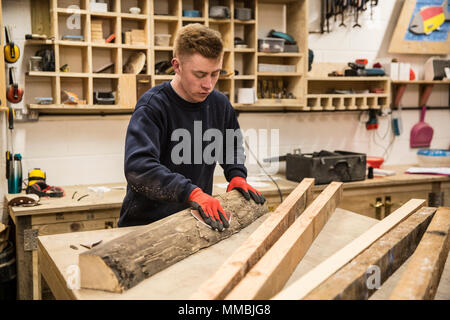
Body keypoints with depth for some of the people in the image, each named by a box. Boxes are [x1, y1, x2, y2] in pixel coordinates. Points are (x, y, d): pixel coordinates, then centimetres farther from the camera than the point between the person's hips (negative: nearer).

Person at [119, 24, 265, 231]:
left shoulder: (219, 104, 6)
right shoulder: (152, 106, -15)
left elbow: (232, 146, 25)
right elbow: (137, 167, -29)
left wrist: (237, 175, 5)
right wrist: (192, 192, -39)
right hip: (145, 224, -4)